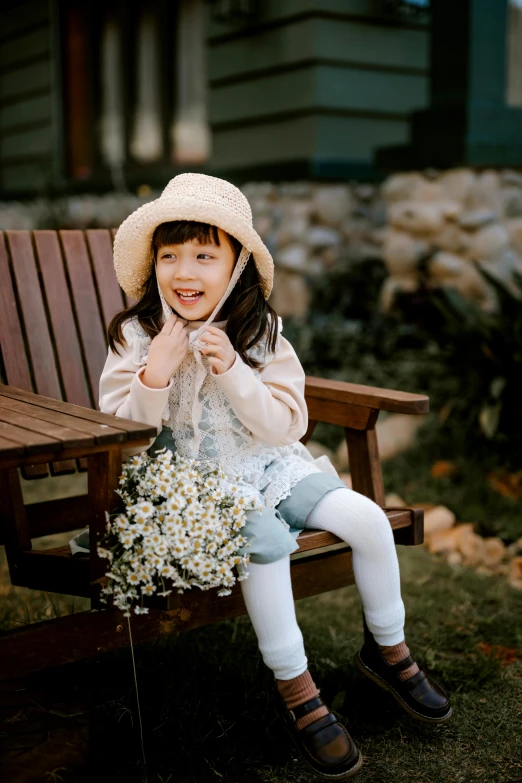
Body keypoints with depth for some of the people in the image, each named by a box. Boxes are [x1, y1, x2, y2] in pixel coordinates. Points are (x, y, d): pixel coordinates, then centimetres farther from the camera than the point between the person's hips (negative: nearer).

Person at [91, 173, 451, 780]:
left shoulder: (260, 332, -2)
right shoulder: (136, 335, -7)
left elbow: (287, 426, -8)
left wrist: (233, 371, -21)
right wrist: (155, 376, -24)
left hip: (269, 466, 4)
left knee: (368, 519, -12)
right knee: (265, 538, -31)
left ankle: (387, 649, 14)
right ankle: (295, 689, -13)